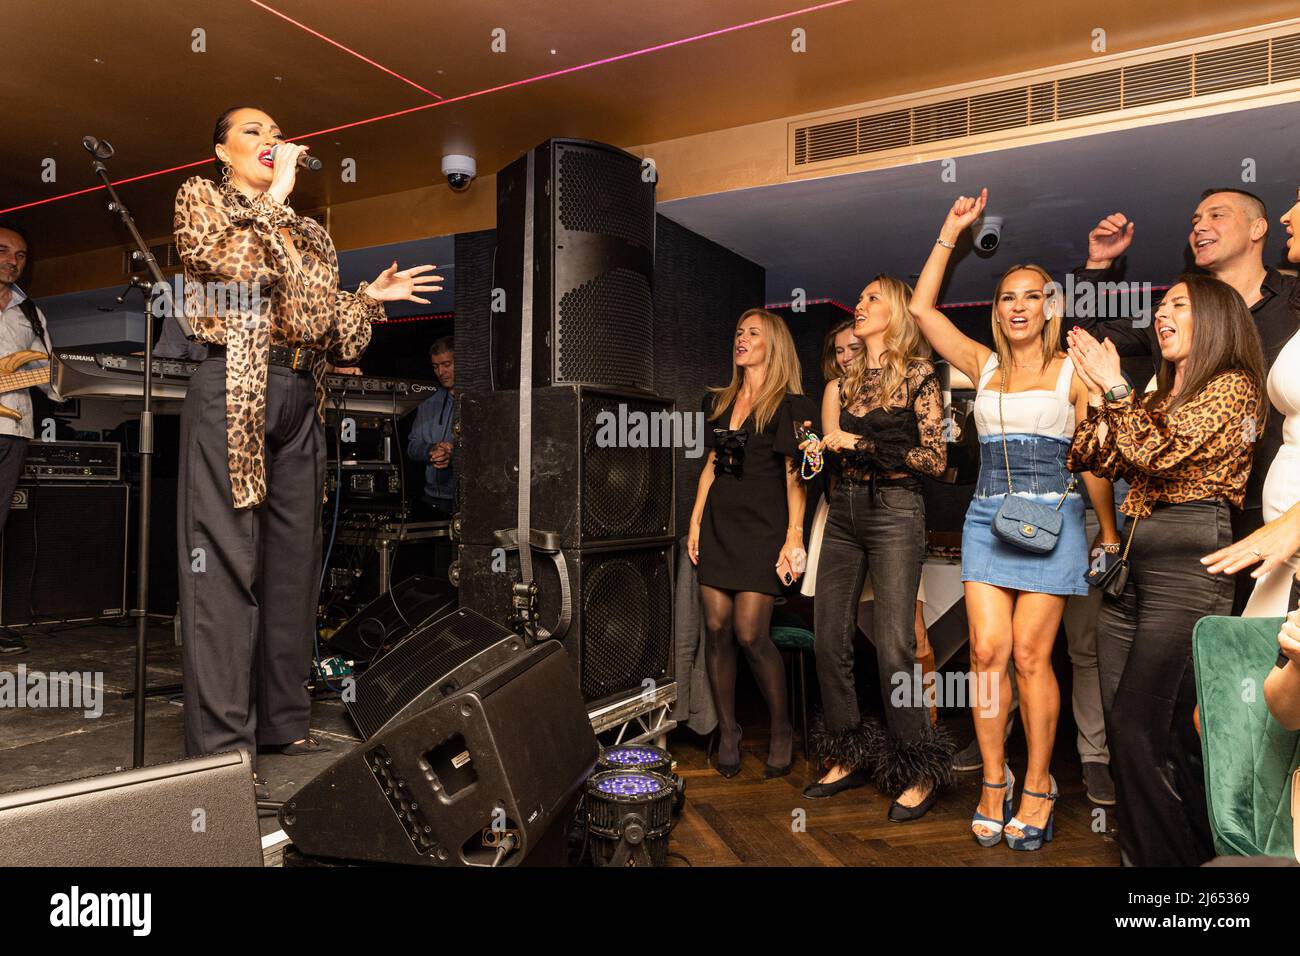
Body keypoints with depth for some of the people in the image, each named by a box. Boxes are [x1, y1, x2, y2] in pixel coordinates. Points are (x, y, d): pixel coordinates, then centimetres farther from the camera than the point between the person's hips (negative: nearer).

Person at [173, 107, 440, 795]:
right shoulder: (201, 196, 11)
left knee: (294, 562, 5)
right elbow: (228, 264, -9)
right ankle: (222, 744, -4)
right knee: (225, 562, -8)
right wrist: (276, 196, -5)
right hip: (233, 389, -6)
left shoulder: (306, 233, 24)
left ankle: (283, 722, 15)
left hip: (300, 397, 6)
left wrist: (370, 297, 7)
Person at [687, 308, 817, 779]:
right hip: (718, 523, 6)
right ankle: (727, 731, 16)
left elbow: (795, 476, -6)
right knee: (717, 628, 2)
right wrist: (695, 523, 12)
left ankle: (782, 731, 12)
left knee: (750, 633, -9)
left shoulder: (790, 405, -1)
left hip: (762, 527, -5)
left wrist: (794, 538, -13)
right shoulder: (719, 401, 16)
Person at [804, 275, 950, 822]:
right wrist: (825, 444, 2)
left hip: (895, 510, -6)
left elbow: (936, 460, -6)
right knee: (829, 640, 5)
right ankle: (850, 757, 20)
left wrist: (874, 448, -12)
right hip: (844, 511, 6)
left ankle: (920, 773, 7)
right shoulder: (846, 380, 16)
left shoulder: (919, 375, -1)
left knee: (894, 648, -8)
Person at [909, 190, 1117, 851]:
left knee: (1029, 655, -3)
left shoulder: (1072, 373, 5)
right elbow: (922, 308, 8)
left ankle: (1038, 786, 13)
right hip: (987, 518, 3)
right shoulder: (983, 366, 13)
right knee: (987, 650, -3)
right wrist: (951, 232, 9)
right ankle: (994, 780, 11)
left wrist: (1109, 533, 9)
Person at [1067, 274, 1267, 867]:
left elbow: (1162, 452, -16)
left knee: (1146, 727, -7)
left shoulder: (1232, 386, -2)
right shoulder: (1162, 393, 22)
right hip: (1131, 560, 8)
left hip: (1188, 558, -8)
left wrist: (1114, 386, -8)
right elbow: (1096, 460, 15)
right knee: (1122, 723, 9)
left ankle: (1175, 853, 9)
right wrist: (1100, 394, 4)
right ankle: (1141, 848, 22)